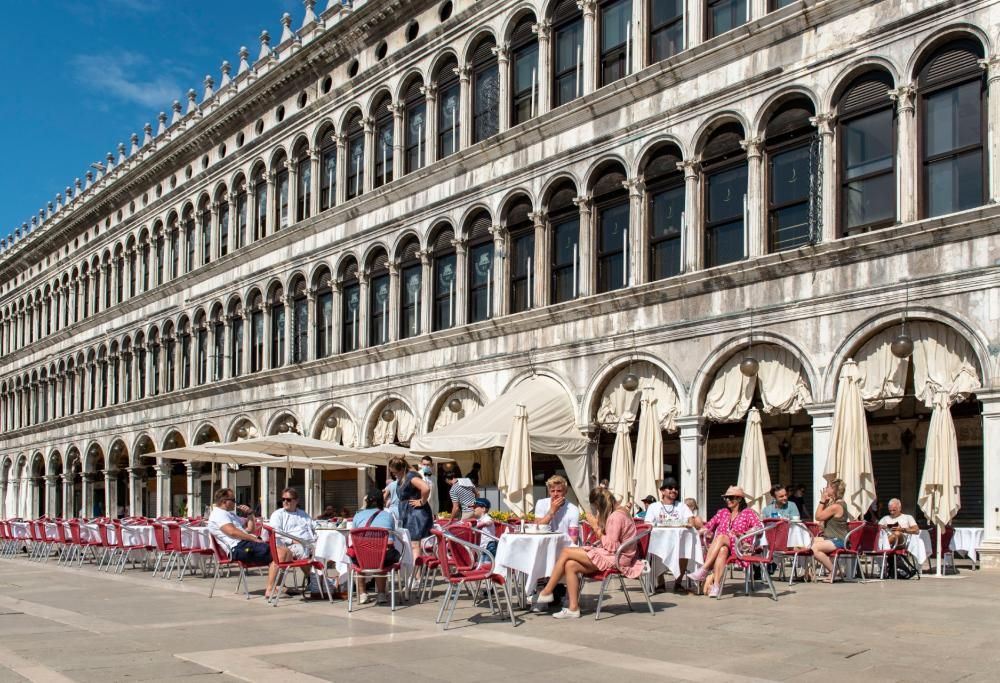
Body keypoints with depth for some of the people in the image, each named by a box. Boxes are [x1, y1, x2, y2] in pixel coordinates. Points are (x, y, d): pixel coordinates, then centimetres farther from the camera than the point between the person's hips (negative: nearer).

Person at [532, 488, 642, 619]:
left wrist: (596, 527, -12)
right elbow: (609, 543, 10)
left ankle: (546, 592, -1)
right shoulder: (617, 513, 14)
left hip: (615, 559, -10)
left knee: (566, 552, -12)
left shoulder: (616, 516, -17)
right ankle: (573, 608, -7)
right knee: (570, 565, -5)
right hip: (609, 555, 10)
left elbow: (611, 547, -19)